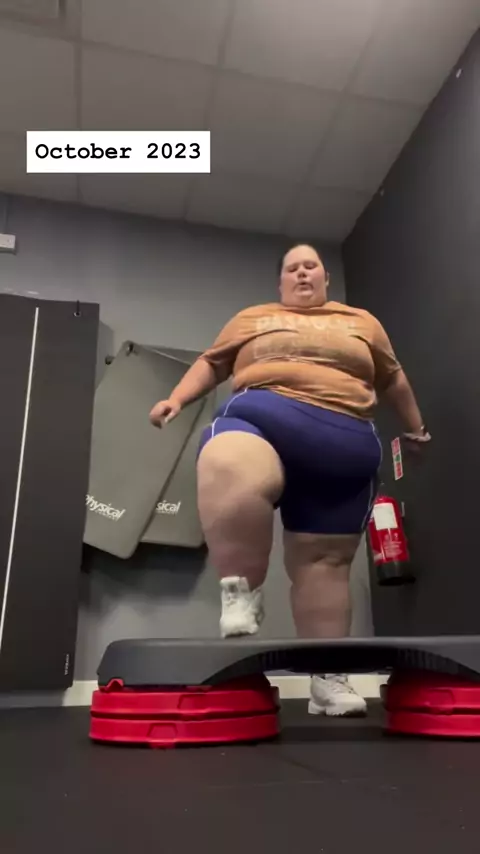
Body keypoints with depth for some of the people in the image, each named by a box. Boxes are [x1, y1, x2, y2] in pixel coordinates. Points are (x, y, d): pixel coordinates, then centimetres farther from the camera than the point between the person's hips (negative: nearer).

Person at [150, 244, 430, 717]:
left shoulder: (362, 323, 25)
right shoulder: (252, 318, 23)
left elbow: (392, 379, 32)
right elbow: (212, 362, 21)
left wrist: (415, 427, 38)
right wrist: (176, 399, 6)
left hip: (344, 445, 2)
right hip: (261, 418, -2)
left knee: (323, 560, 0)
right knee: (229, 474, -38)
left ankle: (327, 679, 11)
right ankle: (241, 596, -20)